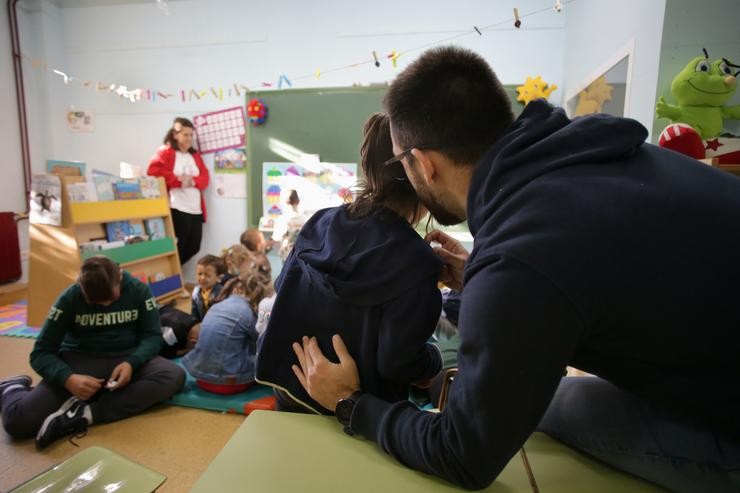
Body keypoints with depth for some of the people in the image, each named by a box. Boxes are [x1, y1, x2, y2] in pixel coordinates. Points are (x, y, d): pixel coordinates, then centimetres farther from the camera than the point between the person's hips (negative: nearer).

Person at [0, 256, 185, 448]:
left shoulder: (138, 289, -8)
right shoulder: (69, 298, -10)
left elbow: (152, 336, -4)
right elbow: (41, 353, -7)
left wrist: (131, 363, -26)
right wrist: (68, 378, -29)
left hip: (127, 358, 1)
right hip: (80, 361, 0)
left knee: (174, 376, -31)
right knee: (17, 419, -24)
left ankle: (85, 414, -31)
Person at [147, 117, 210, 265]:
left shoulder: (195, 155, 21)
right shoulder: (165, 152, 4)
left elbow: (205, 177, 10)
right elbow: (153, 171, -12)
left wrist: (193, 181, -11)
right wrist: (178, 179, -16)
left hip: (196, 210, 6)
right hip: (177, 209, -6)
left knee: (193, 248, 7)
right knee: (176, 248, -4)